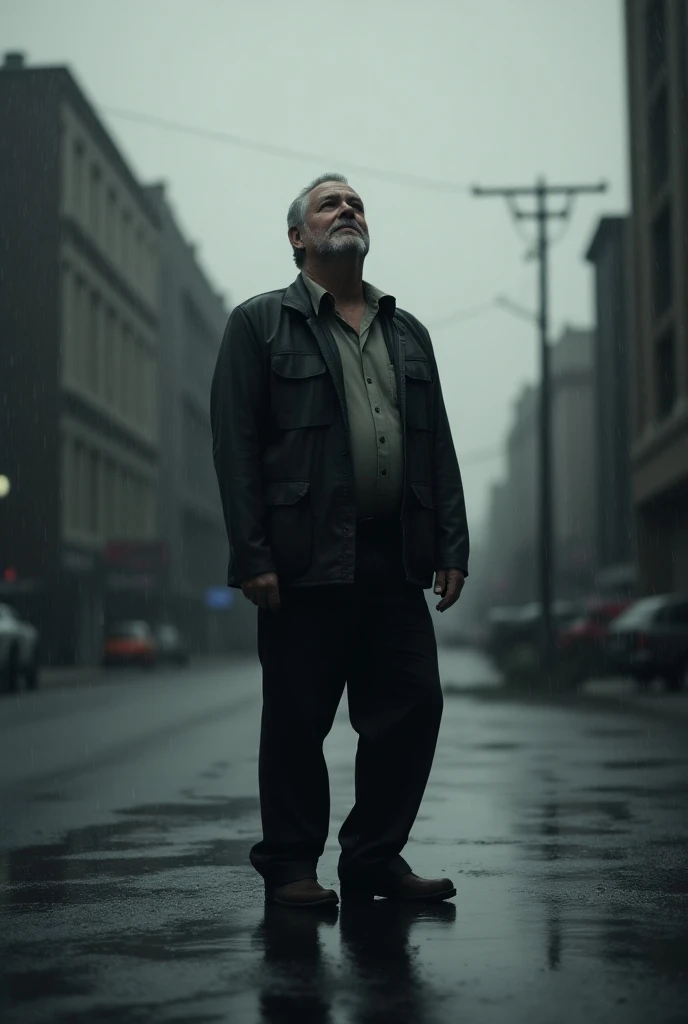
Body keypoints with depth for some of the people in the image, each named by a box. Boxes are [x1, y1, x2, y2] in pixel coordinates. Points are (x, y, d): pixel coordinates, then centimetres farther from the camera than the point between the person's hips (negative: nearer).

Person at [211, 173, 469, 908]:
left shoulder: (407, 332, 20)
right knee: (297, 722, 1)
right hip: (307, 562, -5)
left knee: (413, 706, 2)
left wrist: (452, 547, 6)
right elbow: (235, 444, -3)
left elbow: (438, 446, 17)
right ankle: (290, 868, 14)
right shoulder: (260, 323, 5)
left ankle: (375, 859, 16)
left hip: (395, 563, 5)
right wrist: (252, 558, -12)